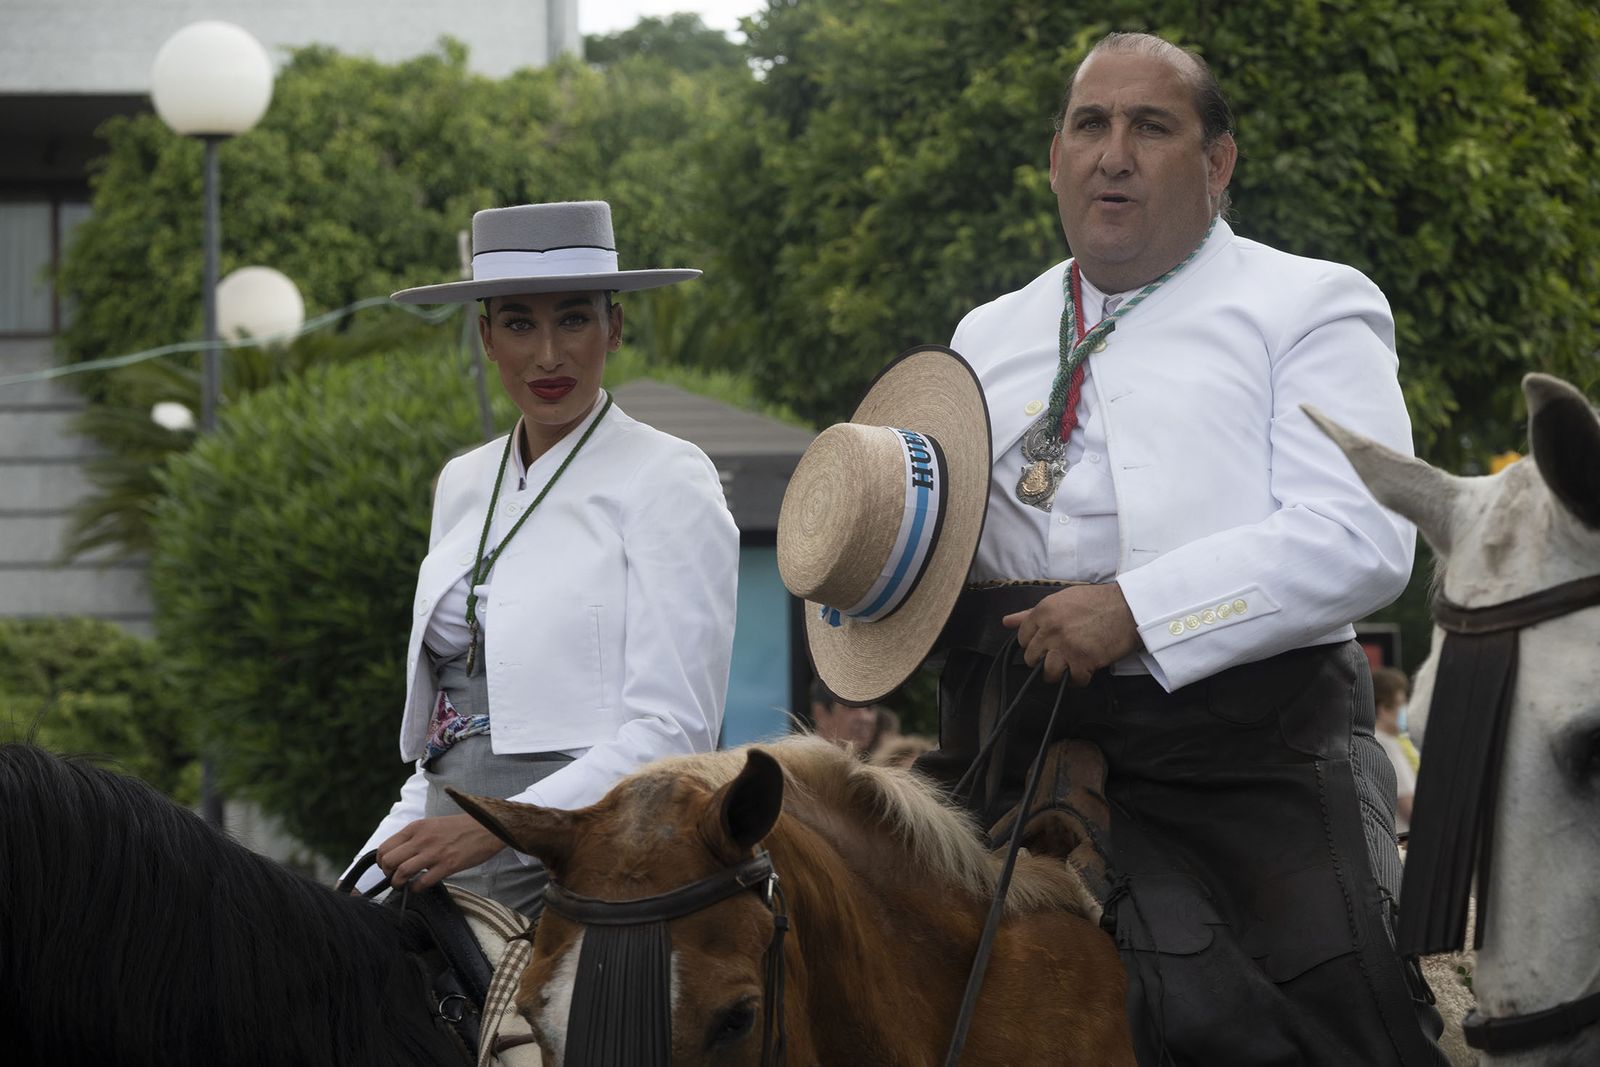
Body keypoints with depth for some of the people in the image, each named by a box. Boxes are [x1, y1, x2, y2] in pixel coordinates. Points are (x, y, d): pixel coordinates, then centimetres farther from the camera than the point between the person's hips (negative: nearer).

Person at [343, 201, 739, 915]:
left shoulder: (669, 482, -3)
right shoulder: (462, 484, 17)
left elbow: (672, 732, -11)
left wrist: (493, 829, -20)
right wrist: (373, 874, 7)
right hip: (457, 883, 6)